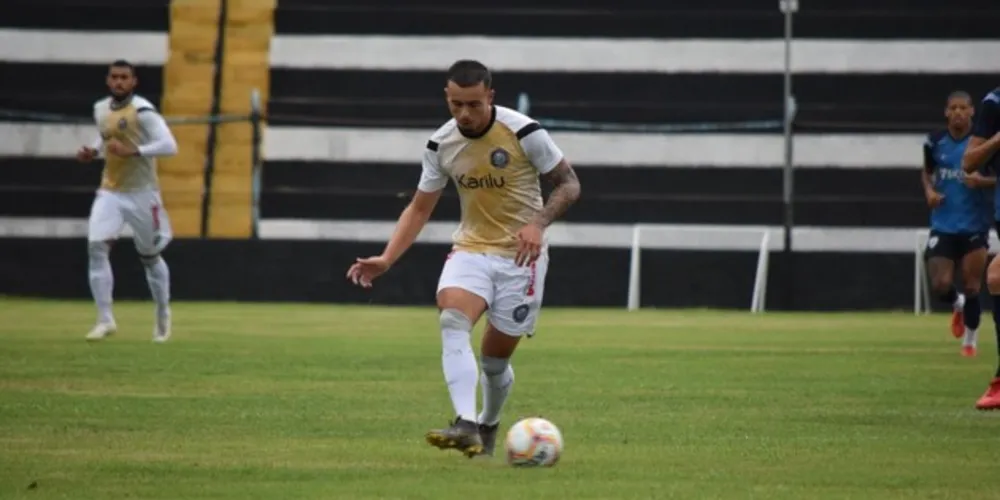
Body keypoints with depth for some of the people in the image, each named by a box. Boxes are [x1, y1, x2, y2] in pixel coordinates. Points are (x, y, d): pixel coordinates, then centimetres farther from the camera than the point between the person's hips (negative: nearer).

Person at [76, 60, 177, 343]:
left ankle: (163, 316, 31)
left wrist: (131, 151, -29)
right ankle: (105, 319, -9)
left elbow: (169, 146, -23)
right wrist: (94, 152, 4)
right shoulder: (101, 110, 5)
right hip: (110, 192, 5)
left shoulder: (142, 111, -16)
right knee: (96, 248, -13)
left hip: (141, 192, -5)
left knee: (149, 256, 9)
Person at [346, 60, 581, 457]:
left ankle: (488, 427, 33)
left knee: (494, 360, 2)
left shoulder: (524, 132, -15)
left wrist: (538, 223, -25)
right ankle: (466, 425, -39)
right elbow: (420, 208, 8)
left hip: (520, 256, -3)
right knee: (452, 321, -27)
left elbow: (568, 184, -7)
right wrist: (386, 259, -5)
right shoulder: (441, 144, -2)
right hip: (471, 248, 3)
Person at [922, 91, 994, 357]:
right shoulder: (936, 141, -1)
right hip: (943, 226, 2)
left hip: (974, 227, -2)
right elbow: (927, 171, 17)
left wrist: (982, 181, -23)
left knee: (971, 287, 0)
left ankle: (969, 341, 20)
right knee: (940, 285, -7)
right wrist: (929, 191, -3)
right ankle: (957, 305, 29)